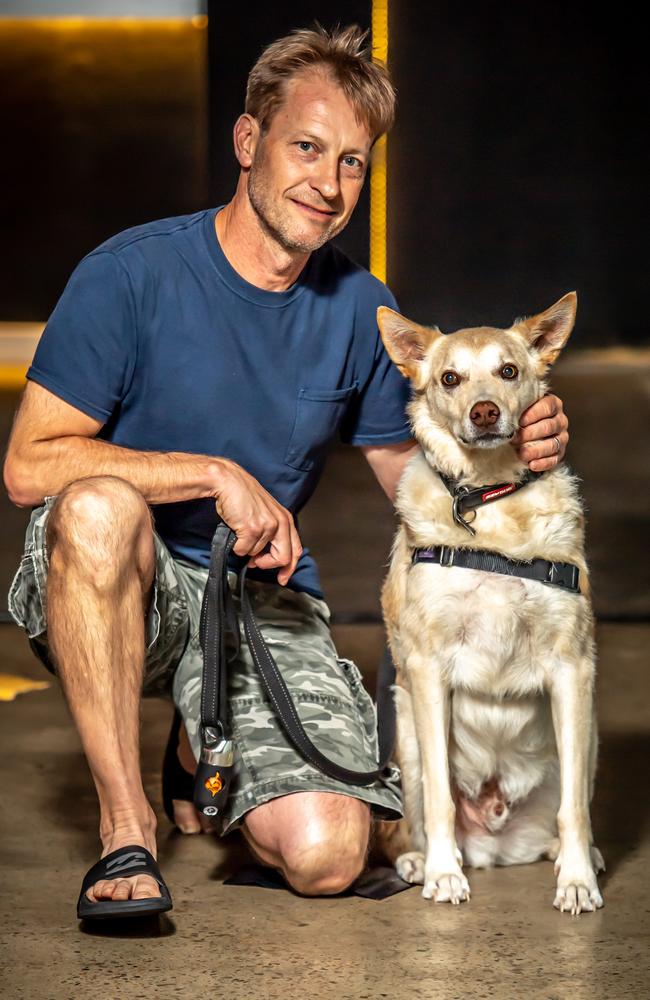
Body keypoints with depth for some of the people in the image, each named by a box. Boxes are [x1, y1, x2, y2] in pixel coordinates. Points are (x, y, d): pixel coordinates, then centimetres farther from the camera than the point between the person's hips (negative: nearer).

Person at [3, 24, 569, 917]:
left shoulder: (362, 310, 3)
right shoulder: (132, 275, -11)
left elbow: (415, 476, 13)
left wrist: (510, 455, -9)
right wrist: (216, 475, -22)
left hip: (265, 598, 3)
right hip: (111, 583, -3)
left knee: (326, 858, -18)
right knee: (100, 505, -40)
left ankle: (208, 753, 19)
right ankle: (125, 822, -25)